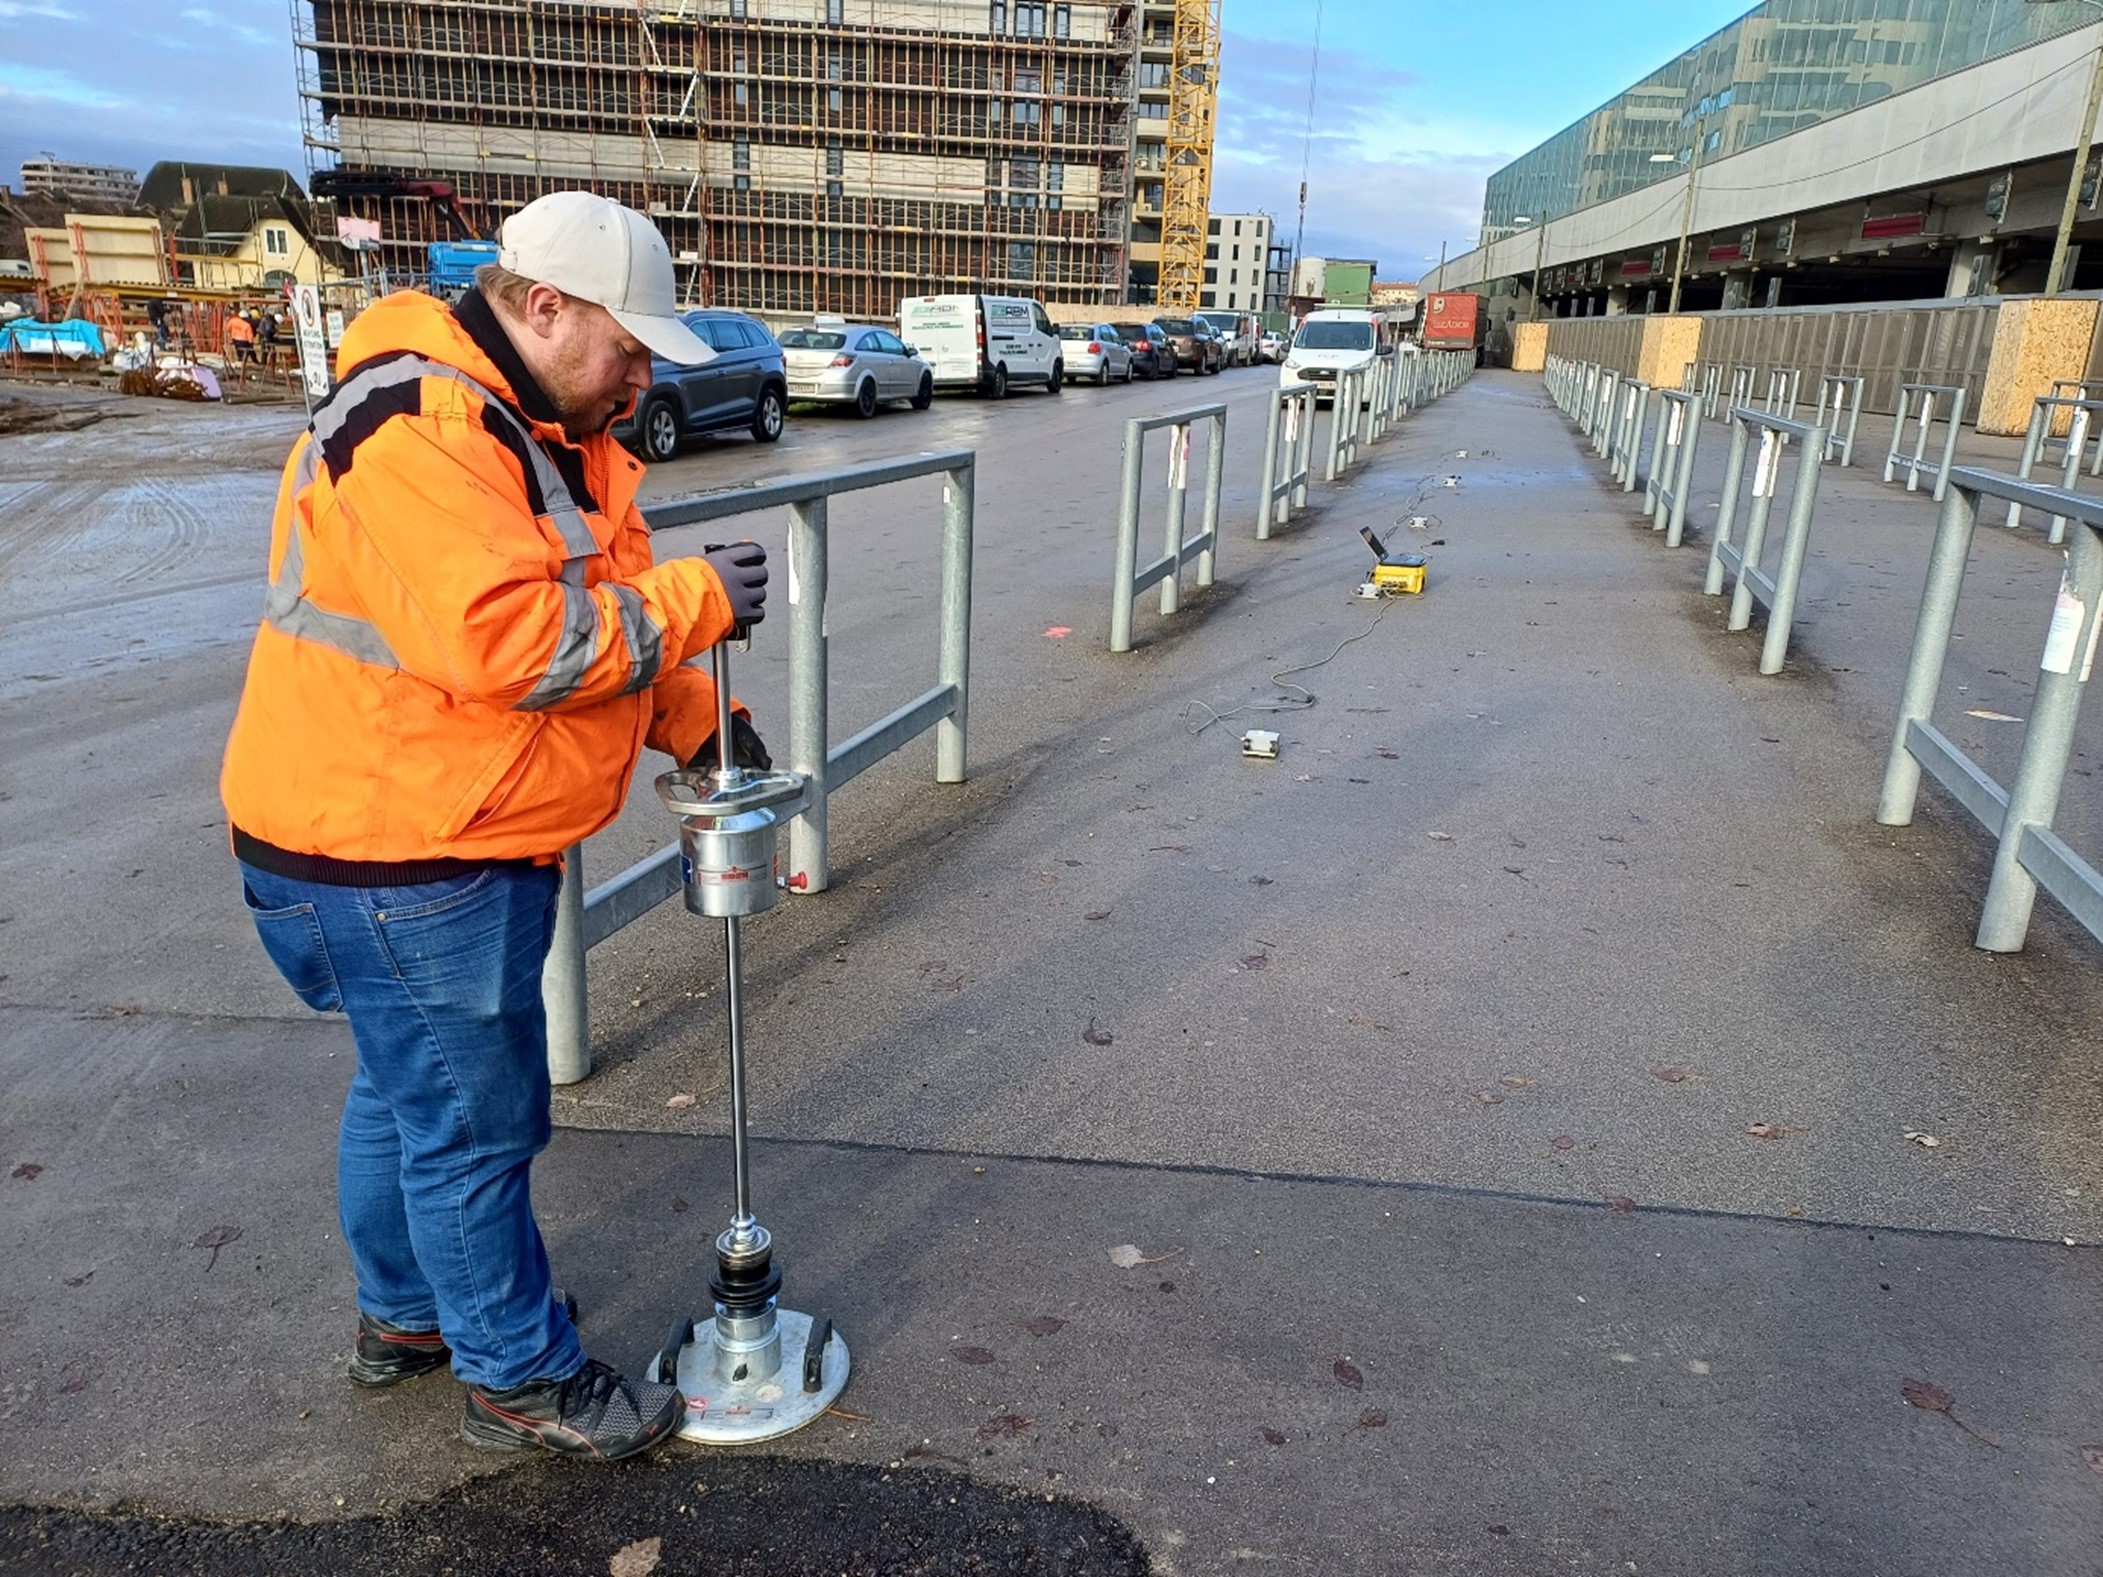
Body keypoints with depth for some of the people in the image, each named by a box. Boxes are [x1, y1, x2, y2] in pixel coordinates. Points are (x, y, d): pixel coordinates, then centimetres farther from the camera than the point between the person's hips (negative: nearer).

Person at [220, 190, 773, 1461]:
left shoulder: (548, 425, 10)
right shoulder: (419, 432, -23)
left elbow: (607, 603, 13)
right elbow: (502, 639, -34)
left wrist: (700, 723, 2)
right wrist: (691, 601, -25)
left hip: (465, 837, 11)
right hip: (395, 855, -11)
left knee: (407, 1092, 24)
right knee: (475, 1121, 3)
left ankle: (406, 1317, 44)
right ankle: (522, 1380, 22)